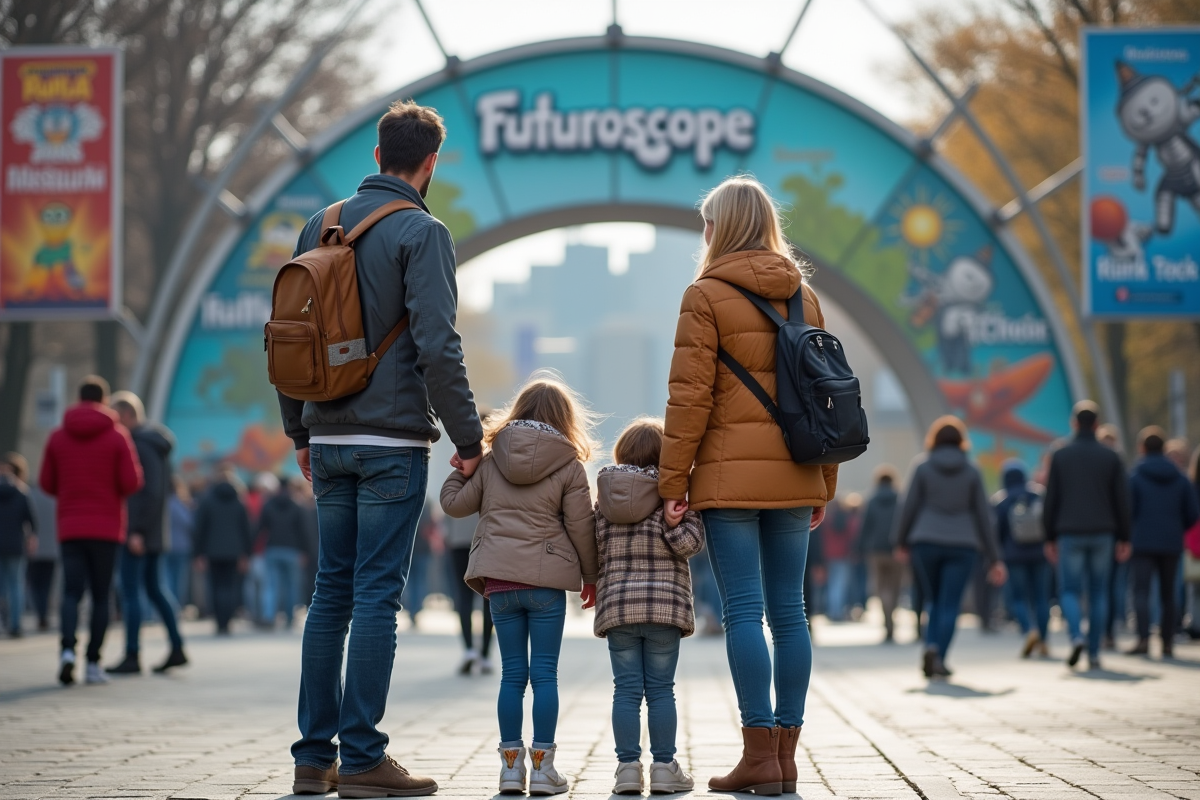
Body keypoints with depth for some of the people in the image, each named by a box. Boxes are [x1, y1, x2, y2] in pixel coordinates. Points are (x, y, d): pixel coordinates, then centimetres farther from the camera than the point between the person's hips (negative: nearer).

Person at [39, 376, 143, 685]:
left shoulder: (58, 436, 4)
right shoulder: (117, 435, -3)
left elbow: (47, 483, 6)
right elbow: (132, 482, -9)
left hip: (70, 528, 2)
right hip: (106, 527, -2)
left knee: (72, 592, 1)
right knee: (101, 595, 6)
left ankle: (68, 650, -22)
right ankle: (93, 663, 3)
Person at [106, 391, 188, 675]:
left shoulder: (142, 445, -15)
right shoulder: (157, 441, 14)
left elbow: (152, 492, -21)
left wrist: (138, 531, -21)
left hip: (137, 528, -10)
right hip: (154, 533, 10)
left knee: (130, 591, -6)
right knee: (154, 588, 14)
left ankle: (132, 655, -5)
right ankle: (177, 649, 13)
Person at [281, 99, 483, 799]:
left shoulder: (321, 227, 11)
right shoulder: (422, 232, -8)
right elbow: (438, 346, -16)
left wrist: (301, 429, 21)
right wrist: (469, 437, -8)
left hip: (329, 441, 6)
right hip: (393, 439, -6)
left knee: (332, 590, 10)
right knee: (377, 593, -5)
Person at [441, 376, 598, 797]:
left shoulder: (490, 460, 6)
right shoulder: (569, 466, -1)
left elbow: (455, 504, 8)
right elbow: (581, 526, -1)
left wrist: (459, 470, 27)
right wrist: (591, 575, 12)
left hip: (499, 580, 3)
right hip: (547, 580, -3)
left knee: (512, 674, 8)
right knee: (544, 673, 1)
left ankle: (511, 764, 8)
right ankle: (542, 765, -1)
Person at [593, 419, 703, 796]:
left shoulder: (605, 496, 6)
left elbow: (595, 548, 5)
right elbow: (687, 543, -13)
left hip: (617, 605, 2)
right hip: (665, 604, -2)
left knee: (626, 690, 3)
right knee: (661, 690, 3)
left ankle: (628, 766, 0)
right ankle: (664, 768, 3)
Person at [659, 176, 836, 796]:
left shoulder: (707, 295, -4)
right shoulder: (803, 296, 12)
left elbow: (690, 398, -9)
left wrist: (673, 482, -5)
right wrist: (824, 483, 17)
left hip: (729, 476, -5)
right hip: (792, 478, 5)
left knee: (743, 610, -5)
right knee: (788, 610, 6)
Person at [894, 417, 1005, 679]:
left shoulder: (922, 467, 2)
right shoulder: (971, 472, 5)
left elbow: (910, 506, 0)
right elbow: (983, 516, 6)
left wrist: (901, 542, 14)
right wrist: (993, 559, 9)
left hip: (926, 542, 0)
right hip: (962, 546, 0)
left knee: (935, 601, 13)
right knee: (950, 605, -2)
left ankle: (931, 646, -9)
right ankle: (939, 658, -15)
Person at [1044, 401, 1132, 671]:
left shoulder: (1060, 456, 0)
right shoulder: (1111, 457, 3)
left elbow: (1051, 499, -1)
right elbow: (1122, 500, 2)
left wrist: (1049, 538, 5)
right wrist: (1123, 538, 9)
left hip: (1069, 534, -1)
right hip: (1102, 534, 1)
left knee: (1070, 591, 5)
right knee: (1098, 593, 9)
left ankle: (1077, 636, -21)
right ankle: (1094, 653, 7)